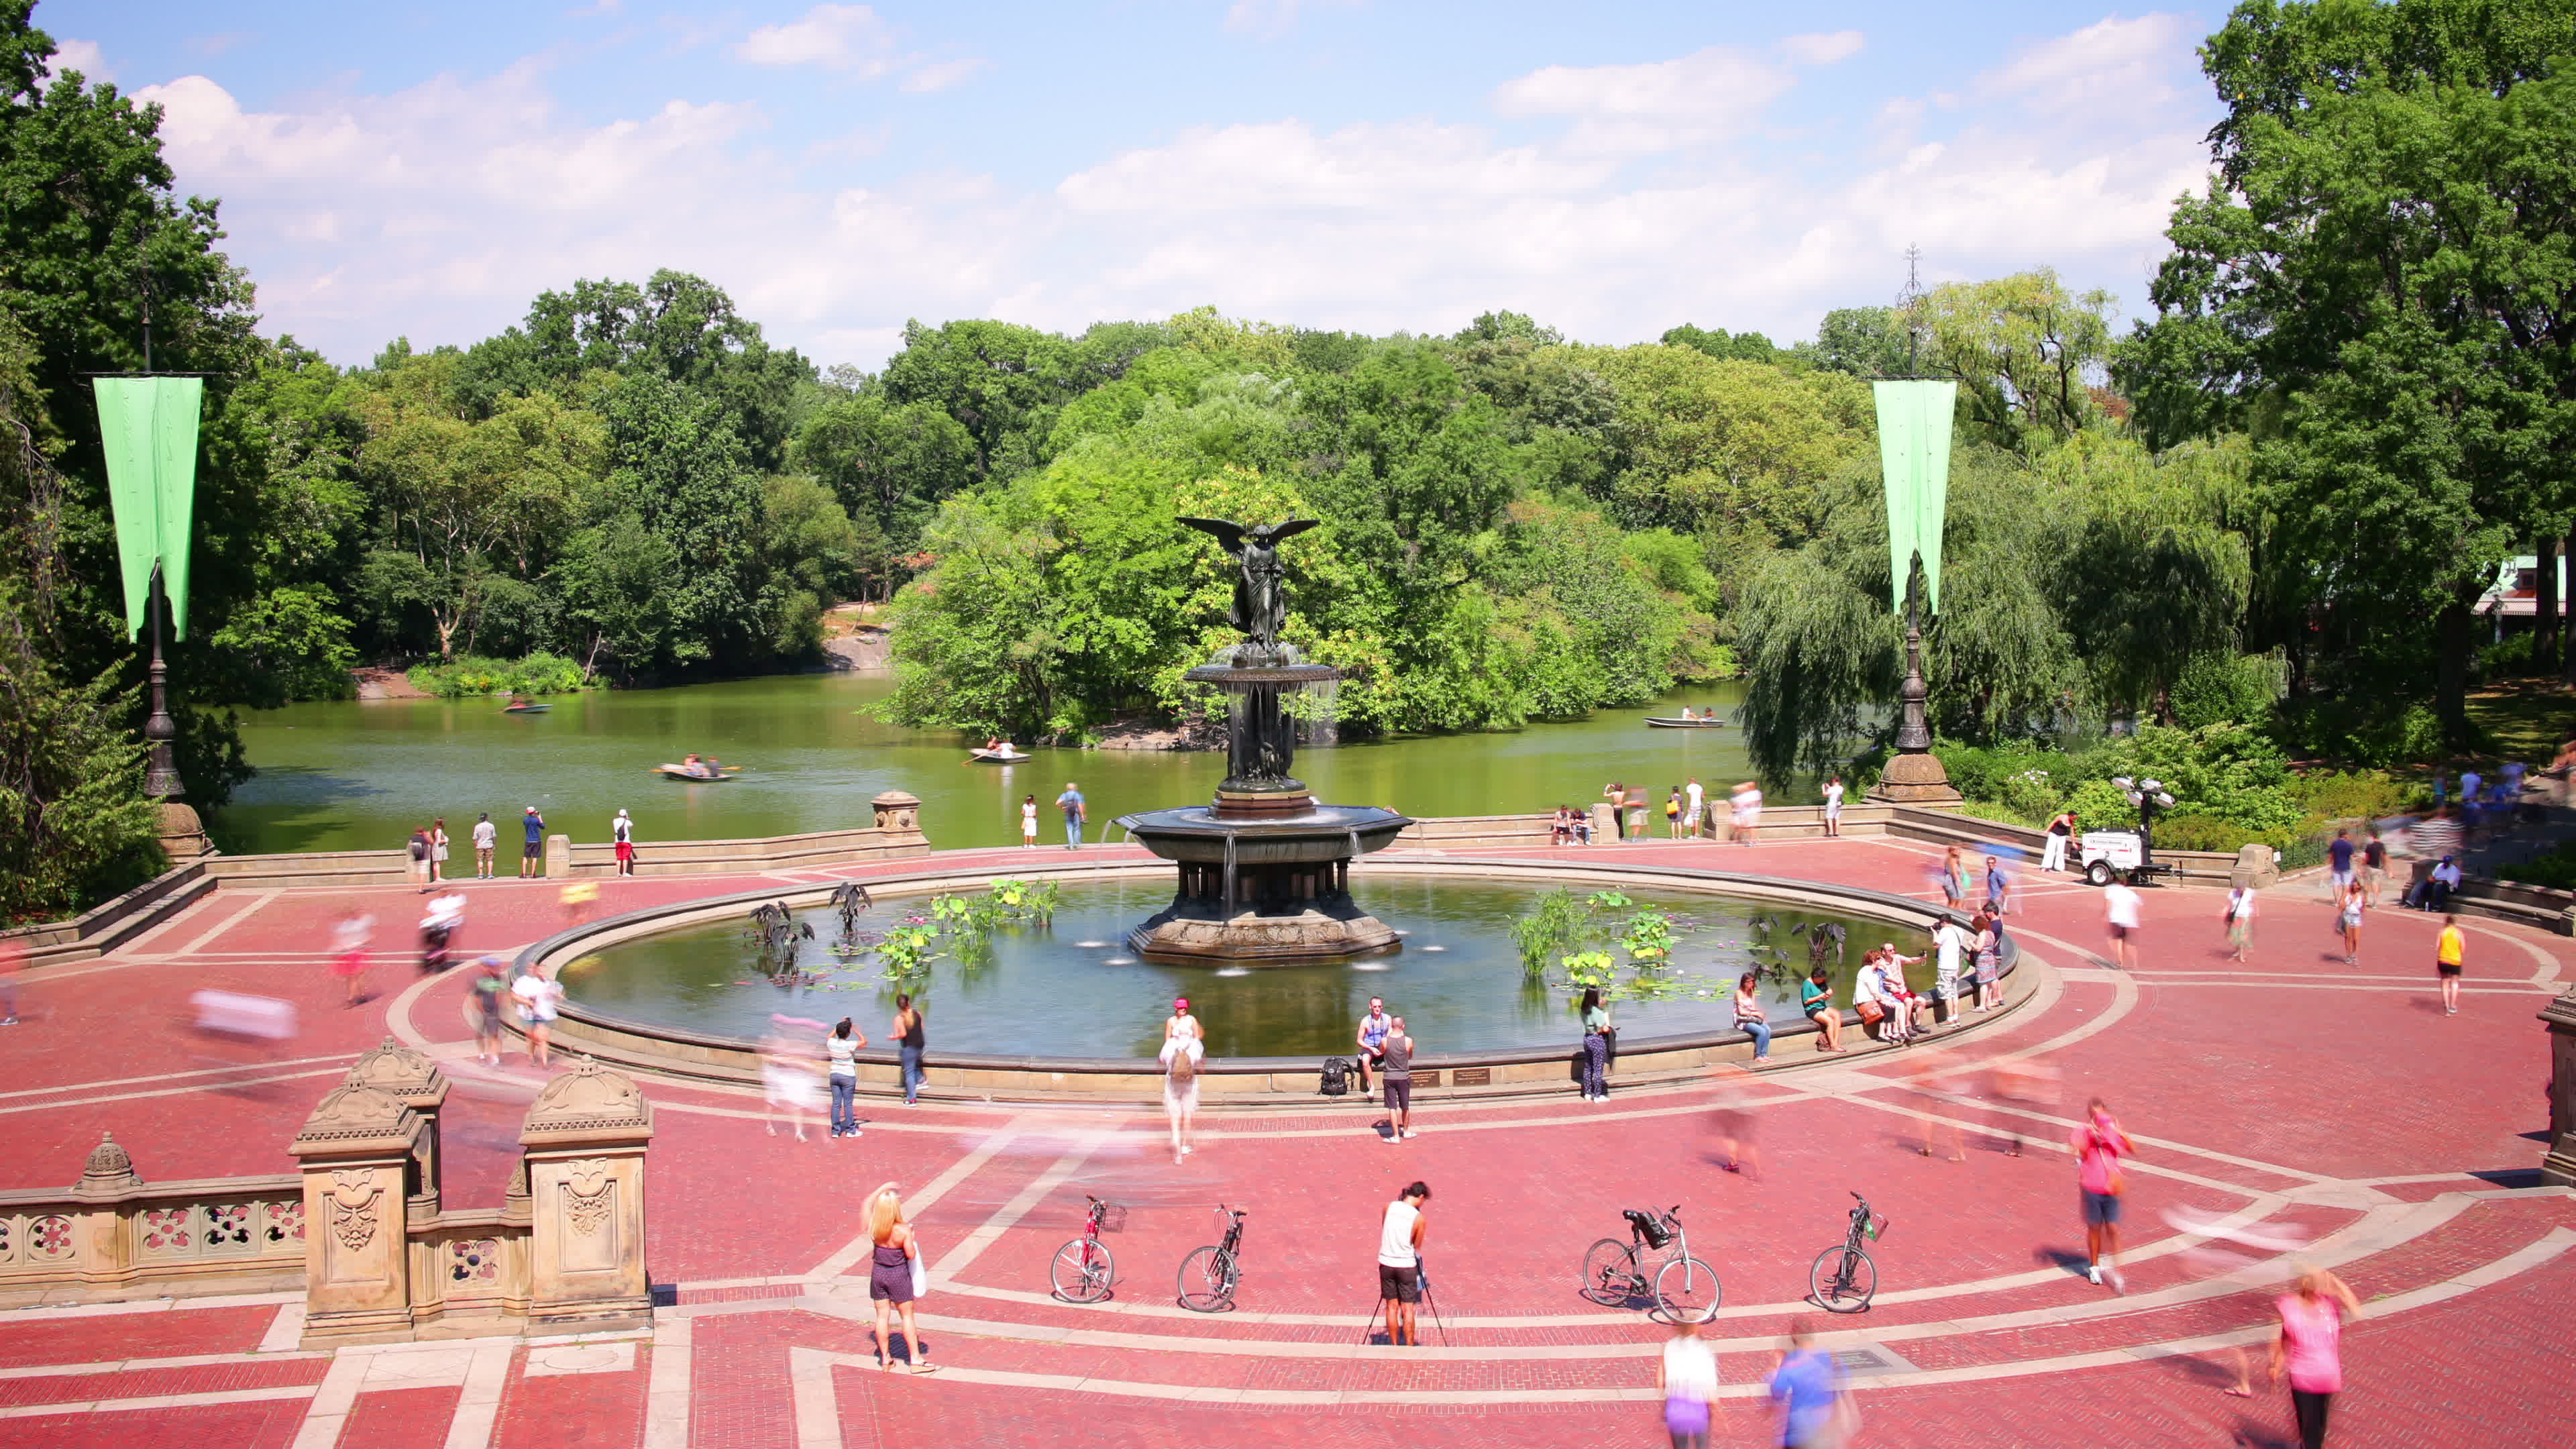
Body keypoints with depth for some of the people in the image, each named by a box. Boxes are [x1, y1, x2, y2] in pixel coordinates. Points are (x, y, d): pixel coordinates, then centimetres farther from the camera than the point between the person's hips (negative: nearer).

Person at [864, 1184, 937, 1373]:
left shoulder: (873, 1227, -11)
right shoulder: (903, 1230, -24)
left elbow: (868, 1203, 7)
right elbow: (911, 1255, -17)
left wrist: (882, 1190, 13)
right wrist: (912, 1237, -2)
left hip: (878, 1274, 4)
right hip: (898, 1276, -4)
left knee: (882, 1315, 12)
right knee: (907, 1316, 8)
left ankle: (885, 1359, 21)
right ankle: (915, 1359, 12)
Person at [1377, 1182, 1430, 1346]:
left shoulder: (1389, 1207, -3)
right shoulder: (1420, 1219, -10)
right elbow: (1417, 1246, 1)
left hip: (1386, 1263, 3)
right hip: (1407, 1265, -3)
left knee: (1392, 1307, 10)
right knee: (1408, 1309, 5)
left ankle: (1394, 1345, 14)